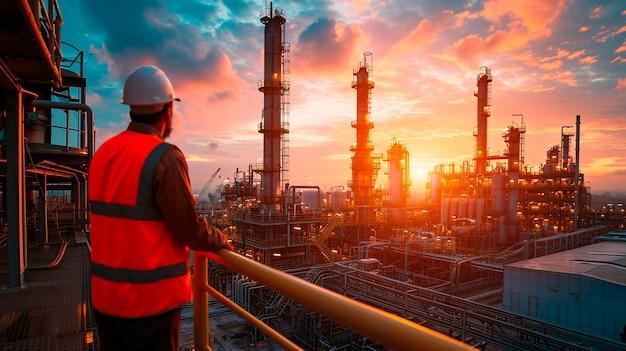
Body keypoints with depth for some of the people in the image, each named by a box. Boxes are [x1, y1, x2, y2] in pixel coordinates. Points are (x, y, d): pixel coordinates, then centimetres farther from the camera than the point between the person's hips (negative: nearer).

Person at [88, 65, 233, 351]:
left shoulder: (104, 153, 4)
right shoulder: (165, 157, -20)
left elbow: (121, 221, 10)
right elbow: (189, 228, -19)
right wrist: (219, 241, 1)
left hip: (106, 293, 7)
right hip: (151, 296, -7)